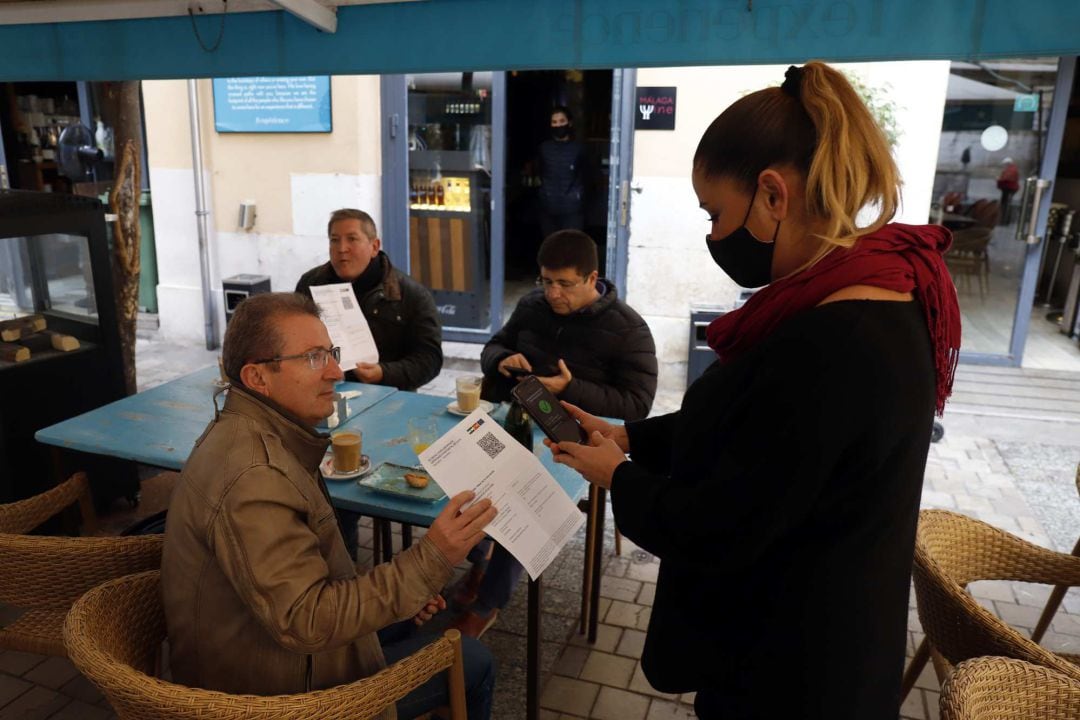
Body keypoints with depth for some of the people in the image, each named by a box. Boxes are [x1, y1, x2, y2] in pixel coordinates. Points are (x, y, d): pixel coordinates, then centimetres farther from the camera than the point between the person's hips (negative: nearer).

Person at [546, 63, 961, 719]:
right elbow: (737, 425, 8)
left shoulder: (832, 346, -35)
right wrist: (628, 437, 3)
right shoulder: (864, 296, -1)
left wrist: (616, 475, -11)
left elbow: (712, 533, -28)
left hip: (790, 665, -8)